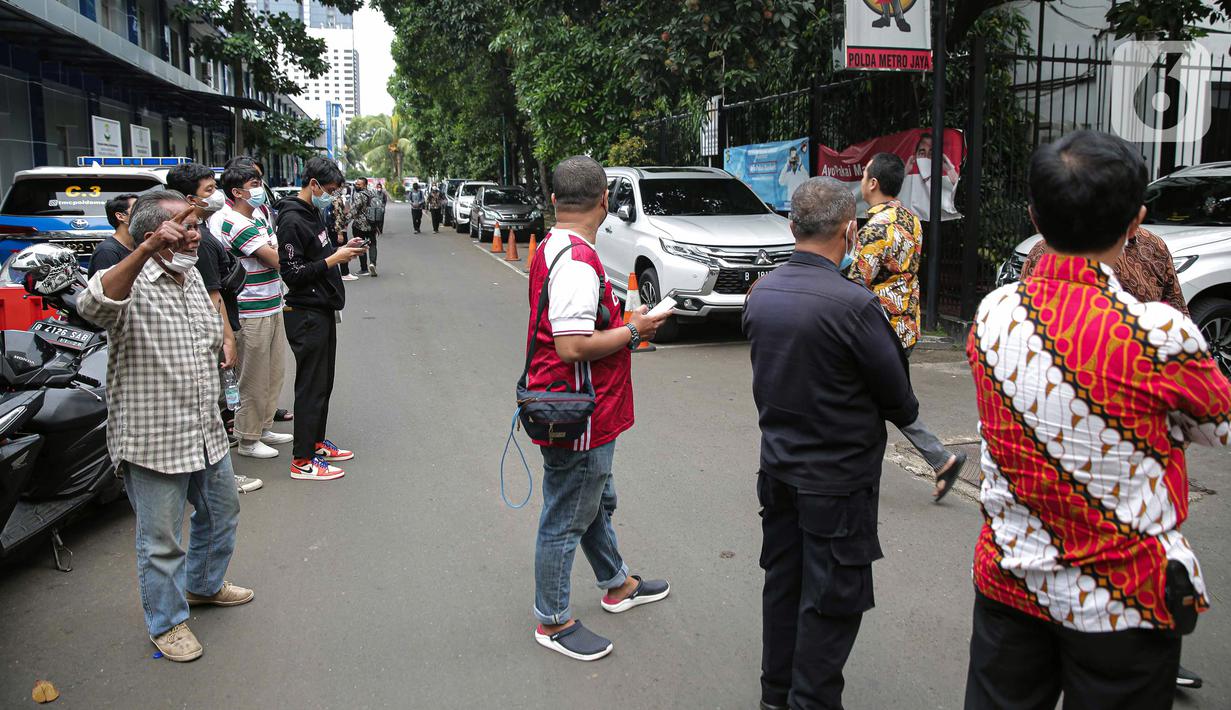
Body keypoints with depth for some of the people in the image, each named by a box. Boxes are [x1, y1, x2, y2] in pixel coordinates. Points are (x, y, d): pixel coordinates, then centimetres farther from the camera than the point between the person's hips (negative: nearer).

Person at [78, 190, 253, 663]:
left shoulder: (191, 277, 8)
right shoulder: (131, 285, -18)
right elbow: (94, 306, -43)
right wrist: (145, 251, -51)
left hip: (206, 433, 8)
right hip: (153, 441, -8)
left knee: (221, 513, 24)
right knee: (162, 540, 7)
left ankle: (204, 585, 47)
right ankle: (167, 623, 26)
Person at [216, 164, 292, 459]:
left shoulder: (258, 219, 14)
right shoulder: (237, 224, -18)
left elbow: (276, 249, 18)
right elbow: (276, 259, -19)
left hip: (272, 306, 10)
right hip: (252, 313, -10)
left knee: (274, 372, 18)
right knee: (254, 379, 0)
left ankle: (264, 427, 31)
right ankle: (248, 440, 12)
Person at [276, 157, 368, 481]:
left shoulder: (314, 213, 14)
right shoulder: (292, 220, -17)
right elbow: (293, 274, -21)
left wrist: (343, 250, 6)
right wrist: (334, 259, -18)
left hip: (323, 310, 10)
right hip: (306, 315, -10)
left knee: (323, 382, 17)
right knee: (311, 387, -3)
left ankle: (316, 442, 30)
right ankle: (302, 460, 5)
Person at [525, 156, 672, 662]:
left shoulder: (553, 247, 8)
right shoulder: (577, 261, -25)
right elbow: (572, 347, -31)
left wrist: (621, 326, 14)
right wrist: (633, 330, -19)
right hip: (579, 418, -11)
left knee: (597, 502, 25)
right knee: (566, 520, 5)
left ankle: (617, 585, 45)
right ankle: (553, 621, 21)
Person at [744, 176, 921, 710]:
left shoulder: (760, 293, -3)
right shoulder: (854, 305, -24)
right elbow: (898, 398, -12)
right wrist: (906, 412, 10)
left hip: (777, 463, 7)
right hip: (838, 476, -7)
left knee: (782, 582, 20)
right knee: (831, 603, 8)